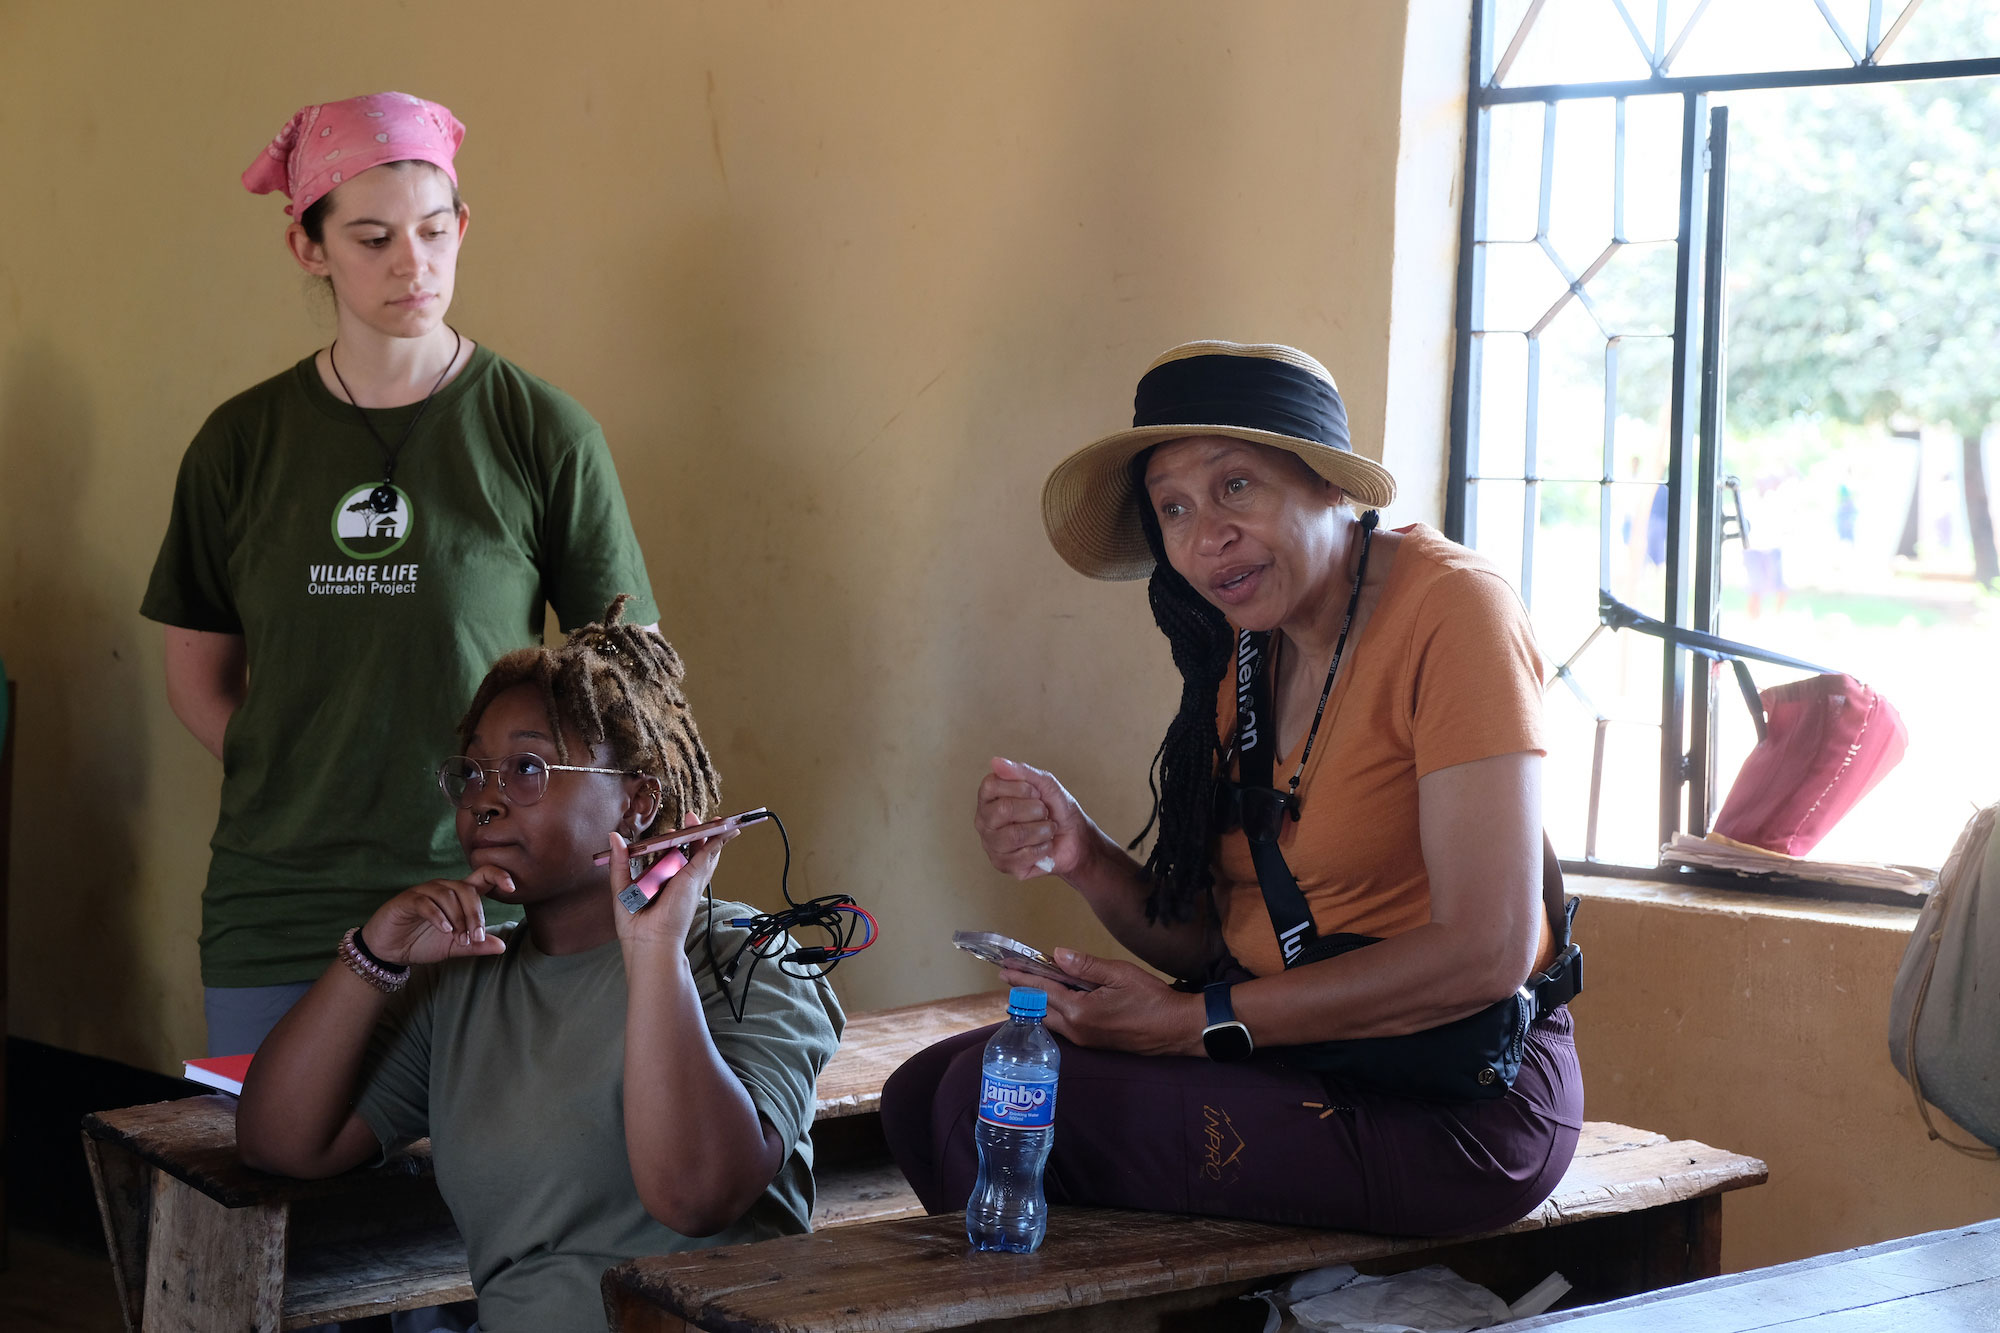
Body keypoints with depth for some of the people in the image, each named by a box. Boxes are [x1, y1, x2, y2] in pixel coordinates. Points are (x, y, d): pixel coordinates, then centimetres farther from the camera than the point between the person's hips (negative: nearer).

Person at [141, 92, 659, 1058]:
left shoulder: (545, 435, -1)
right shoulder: (242, 443, 6)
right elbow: (199, 673, 13)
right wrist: (303, 798, 1)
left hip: (479, 900, -2)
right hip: (275, 910, 2)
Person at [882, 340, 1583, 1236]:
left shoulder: (1448, 609, -14)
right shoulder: (1245, 654, 10)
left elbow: (1487, 953, -21)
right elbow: (1210, 941, 10)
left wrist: (1197, 1022, -18)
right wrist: (1083, 858, -11)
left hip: (1458, 1101, -7)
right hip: (1293, 1059, 8)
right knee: (926, 1089, -4)